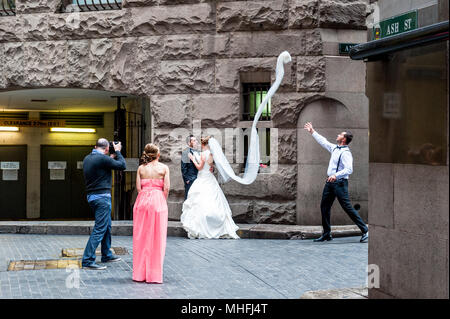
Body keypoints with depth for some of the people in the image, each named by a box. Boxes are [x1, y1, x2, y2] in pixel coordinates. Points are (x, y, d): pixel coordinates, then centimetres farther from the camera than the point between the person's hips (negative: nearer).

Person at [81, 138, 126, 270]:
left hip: (91, 196, 9)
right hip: (102, 196, -9)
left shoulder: (87, 158, 10)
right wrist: (117, 152, 4)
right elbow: (122, 165, -8)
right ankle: (87, 261, -9)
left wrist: (110, 159, 22)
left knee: (107, 226, 21)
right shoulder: (103, 159, -16)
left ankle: (107, 255, 32)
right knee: (100, 229, -7)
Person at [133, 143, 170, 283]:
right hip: (158, 201, -2)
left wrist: (145, 197, 10)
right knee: (157, 238, 3)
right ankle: (154, 274, 6)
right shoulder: (164, 168, 1)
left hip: (142, 201, 2)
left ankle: (140, 273, 11)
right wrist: (162, 202, 7)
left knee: (141, 237, 8)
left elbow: (138, 187, -1)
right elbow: (166, 188, -5)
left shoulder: (141, 168, 5)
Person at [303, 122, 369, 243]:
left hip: (339, 182, -9)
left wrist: (336, 175, -34)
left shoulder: (346, 153, -12)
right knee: (324, 207, 8)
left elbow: (349, 169, -23)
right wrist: (312, 131, 36)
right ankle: (326, 234, 17)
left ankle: (364, 230, -2)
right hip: (330, 182, 9)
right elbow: (323, 141, 30)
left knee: (347, 207, -10)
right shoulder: (334, 148, 14)